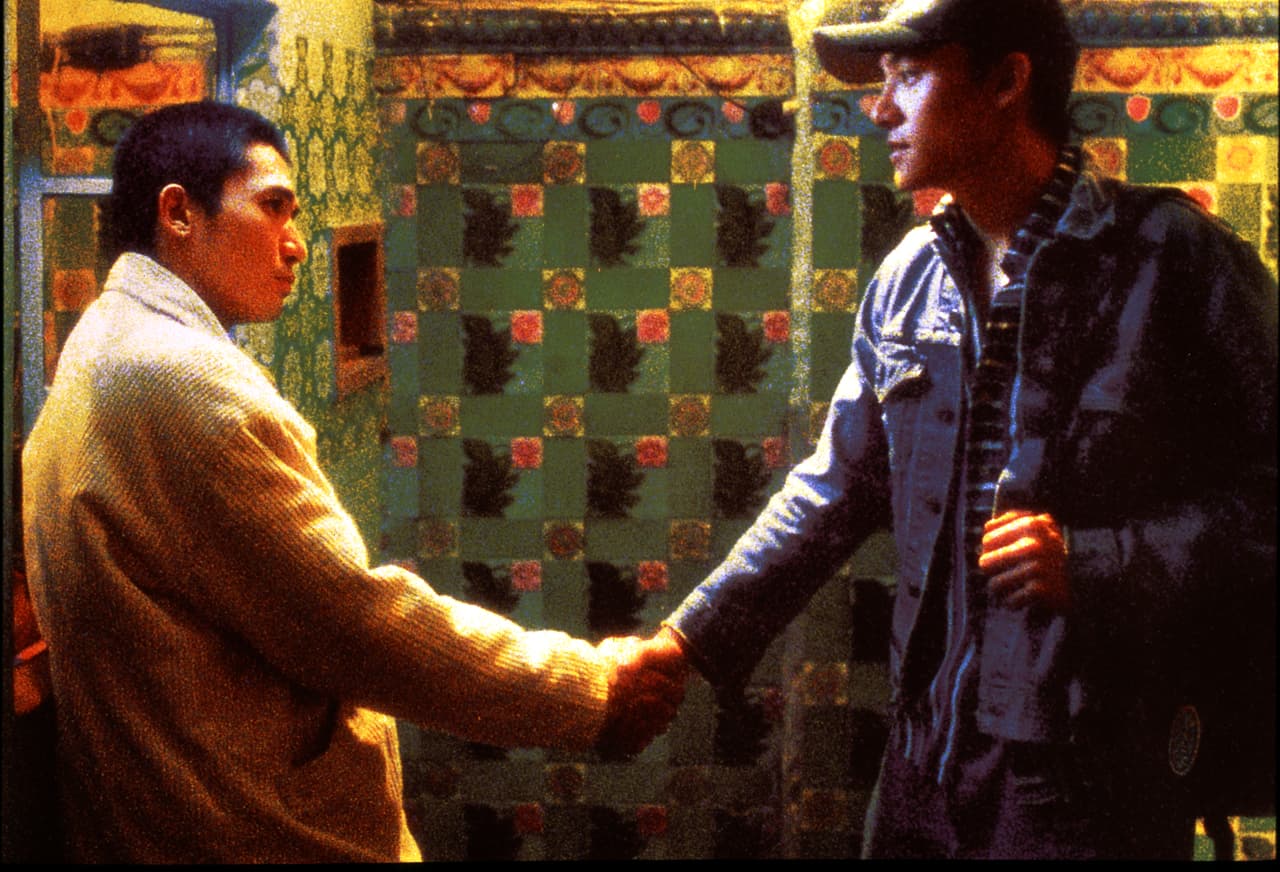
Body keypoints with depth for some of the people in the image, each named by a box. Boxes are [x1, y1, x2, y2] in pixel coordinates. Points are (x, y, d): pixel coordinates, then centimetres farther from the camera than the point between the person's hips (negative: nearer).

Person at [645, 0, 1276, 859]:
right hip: (931, 753, 5)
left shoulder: (1174, 257, -8)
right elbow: (834, 489, 15)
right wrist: (687, 645, 10)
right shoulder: (904, 281, 9)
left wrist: (1094, 564, -19)